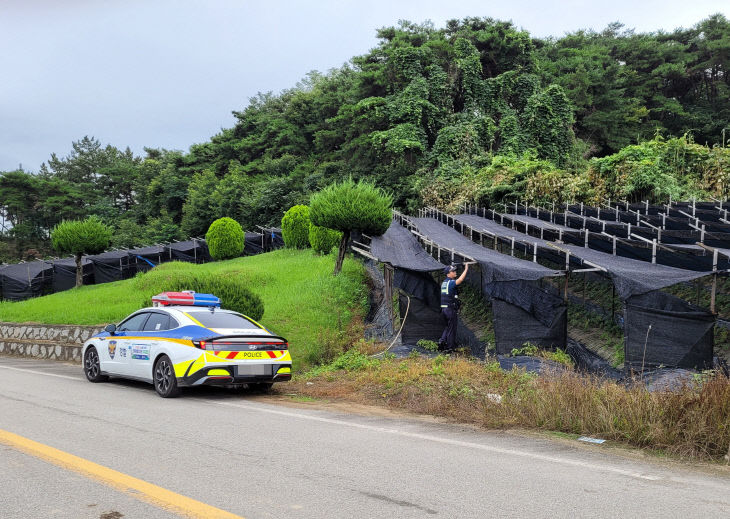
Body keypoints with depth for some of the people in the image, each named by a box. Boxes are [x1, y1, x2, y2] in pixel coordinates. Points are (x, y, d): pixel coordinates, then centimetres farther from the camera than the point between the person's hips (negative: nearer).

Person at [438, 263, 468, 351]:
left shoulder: (444, 282, 14)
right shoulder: (451, 282, -15)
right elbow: (460, 280, -33)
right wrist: (466, 269, -28)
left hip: (444, 308, 9)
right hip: (451, 309, -9)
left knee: (448, 326, 20)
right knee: (452, 328, 1)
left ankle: (442, 341, 7)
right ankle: (450, 346, 7)